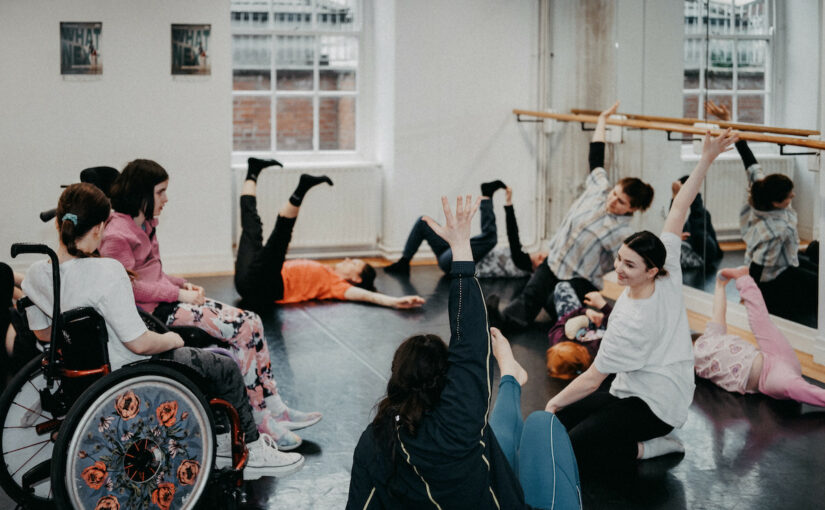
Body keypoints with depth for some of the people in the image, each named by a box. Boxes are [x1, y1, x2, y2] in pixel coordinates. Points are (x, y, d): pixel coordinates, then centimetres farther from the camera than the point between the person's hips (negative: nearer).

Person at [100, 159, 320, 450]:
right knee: (242, 331, -19)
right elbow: (129, 287, -18)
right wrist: (179, 294, -15)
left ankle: (276, 411, -5)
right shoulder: (116, 234, -14)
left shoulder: (144, 224, 18)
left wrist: (183, 285, 7)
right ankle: (260, 419, -11)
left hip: (168, 301, 10)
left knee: (251, 322, -5)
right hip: (152, 311, -10)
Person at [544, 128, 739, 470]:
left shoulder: (633, 320, -27)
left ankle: (644, 447, -9)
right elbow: (679, 208, -3)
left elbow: (592, 379, -19)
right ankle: (646, 439, 9)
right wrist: (707, 159, -2)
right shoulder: (669, 275, -7)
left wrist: (554, 401, -4)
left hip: (654, 407, -9)